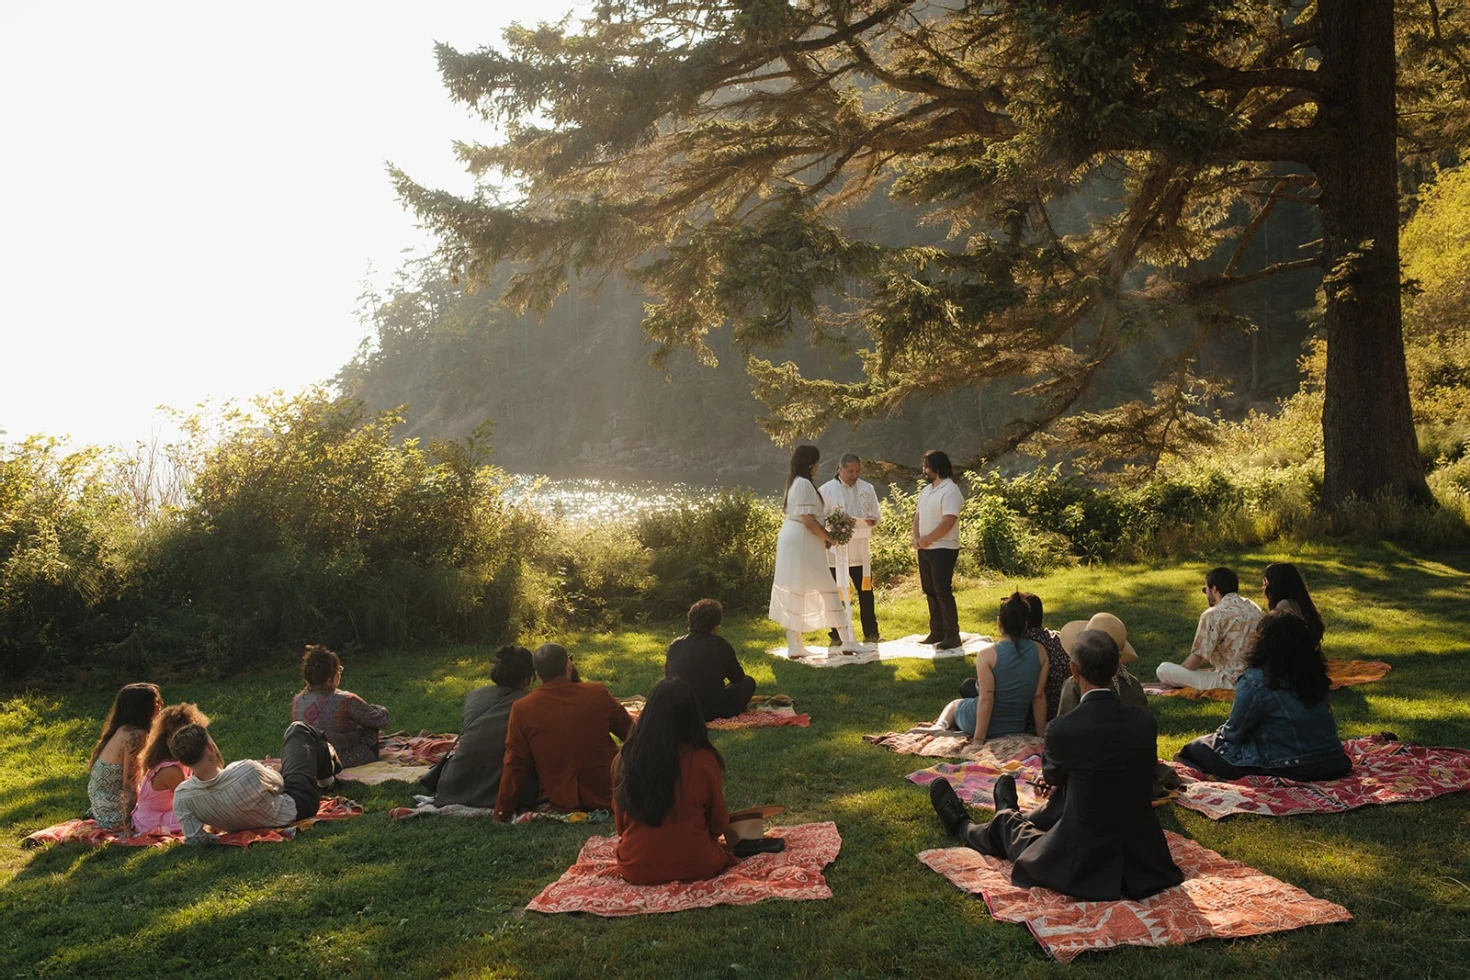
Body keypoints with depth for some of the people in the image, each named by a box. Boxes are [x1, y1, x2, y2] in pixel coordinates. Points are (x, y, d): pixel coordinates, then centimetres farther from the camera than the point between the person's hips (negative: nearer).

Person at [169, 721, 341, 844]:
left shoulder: (181, 796, -30)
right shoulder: (247, 771, -42)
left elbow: (194, 840, -25)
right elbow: (278, 785, -19)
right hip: (298, 806, -4)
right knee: (298, 729, 17)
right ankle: (328, 767, 51)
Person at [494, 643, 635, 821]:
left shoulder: (521, 709, -13)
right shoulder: (597, 694, -12)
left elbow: (514, 766, -8)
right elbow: (631, 733, 4)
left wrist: (501, 814, 4)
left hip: (561, 802, 2)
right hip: (607, 795, -1)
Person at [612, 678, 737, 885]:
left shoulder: (625, 759, -10)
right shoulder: (704, 760, -16)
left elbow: (620, 823, 3)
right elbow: (719, 823, -1)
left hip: (636, 869, 2)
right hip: (695, 867, -1)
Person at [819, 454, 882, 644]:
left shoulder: (867, 489, 8)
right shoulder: (826, 490, -3)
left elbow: (875, 517, 11)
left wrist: (871, 520, -12)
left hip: (861, 550, 3)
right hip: (835, 549, -3)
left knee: (865, 591, 5)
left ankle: (870, 632, 16)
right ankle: (836, 634, 12)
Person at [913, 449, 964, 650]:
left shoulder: (950, 491, -14)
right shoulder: (926, 490, 14)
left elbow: (948, 522, -22)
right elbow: (918, 515, 15)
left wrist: (927, 539, -16)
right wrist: (916, 537, -2)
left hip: (943, 549, -9)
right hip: (925, 549, 9)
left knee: (943, 592, -8)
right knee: (930, 592, 13)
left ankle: (952, 636, -1)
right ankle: (936, 632, 22)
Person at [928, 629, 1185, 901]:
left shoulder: (1062, 729, -21)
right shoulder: (1145, 722, -8)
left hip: (1086, 871, -4)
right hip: (1144, 865, 5)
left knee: (1010, 830, 26)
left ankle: (962, 825, 58)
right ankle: (1011, 814, 66)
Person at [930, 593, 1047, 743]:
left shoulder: (987, 654, -21)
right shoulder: (1039, 652, -9)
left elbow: (986, 699, -22)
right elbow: (1039, 696, -4)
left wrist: (978, 739, -17)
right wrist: (1041, 733, 4)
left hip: (977, 724, -4)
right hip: (1016, 728, 4)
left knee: (954, 705, 32)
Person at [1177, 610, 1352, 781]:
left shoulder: (1255, 681, -18)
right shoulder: (1313, 673, 2)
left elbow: (1234, 732, -7)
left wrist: (1221, 734, 18)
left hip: (1287, 772, -7)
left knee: (1198, 747, 5)